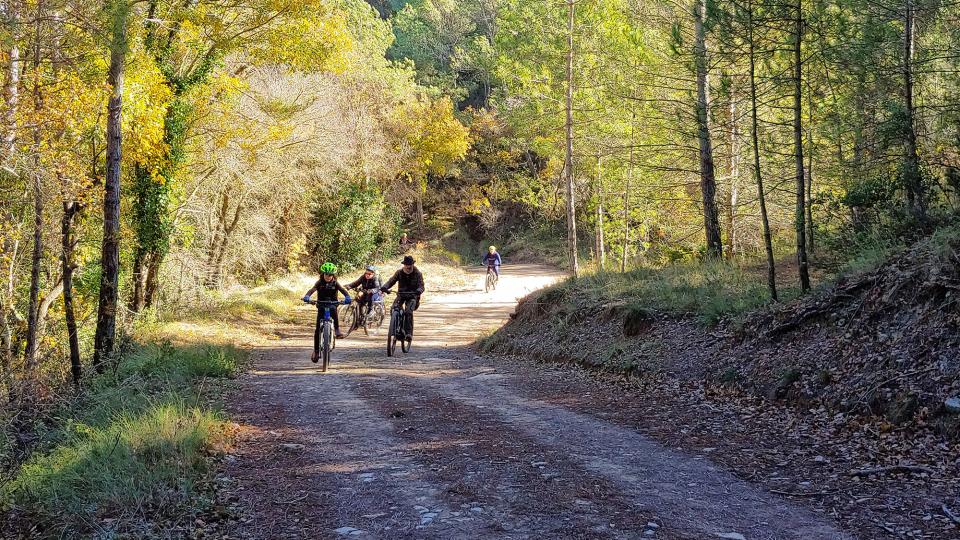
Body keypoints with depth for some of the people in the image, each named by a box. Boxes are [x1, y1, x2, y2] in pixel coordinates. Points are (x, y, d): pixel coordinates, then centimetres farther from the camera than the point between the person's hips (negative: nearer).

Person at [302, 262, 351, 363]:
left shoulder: (335, 284, -5)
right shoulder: (320, 282, -5)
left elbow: (343, 290, -21)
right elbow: (312, 289, -22)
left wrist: (347, 297, -43)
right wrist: (307, 296, -44)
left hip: (332, 305, 0)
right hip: (321, 307, 1)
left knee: (334, 311, -38)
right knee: (318, 329, -4)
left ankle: (337, 330, -30)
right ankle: (316, 350, 6)